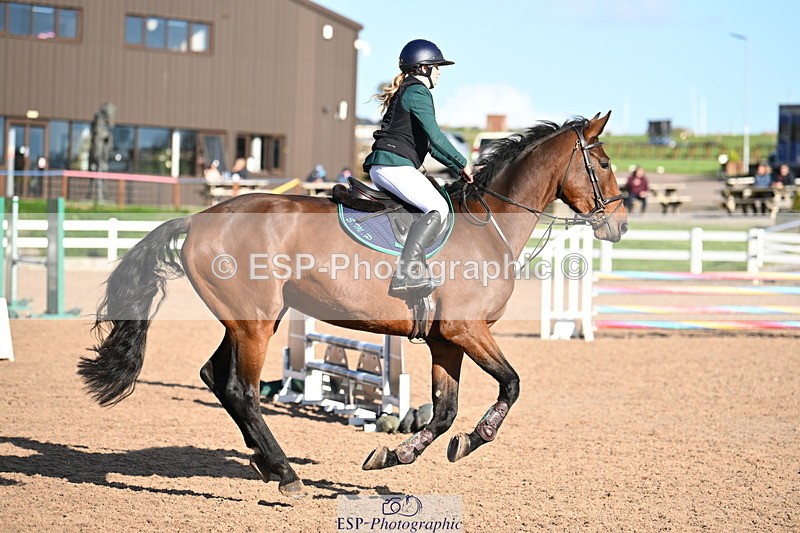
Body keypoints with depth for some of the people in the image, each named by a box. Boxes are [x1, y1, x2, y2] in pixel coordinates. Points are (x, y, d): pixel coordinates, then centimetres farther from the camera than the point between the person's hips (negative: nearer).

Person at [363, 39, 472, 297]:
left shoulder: (407, 91, 28)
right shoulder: (417, 92, -5)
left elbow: (429, 143, 29)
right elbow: (435, 135, -13)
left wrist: (458, 168, 23)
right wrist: (462, 164, -3)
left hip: (381, 167, 11)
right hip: (394, 164, -11)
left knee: (434, 206, 21)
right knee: (438, 208, -22)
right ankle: (406, 273, -37)